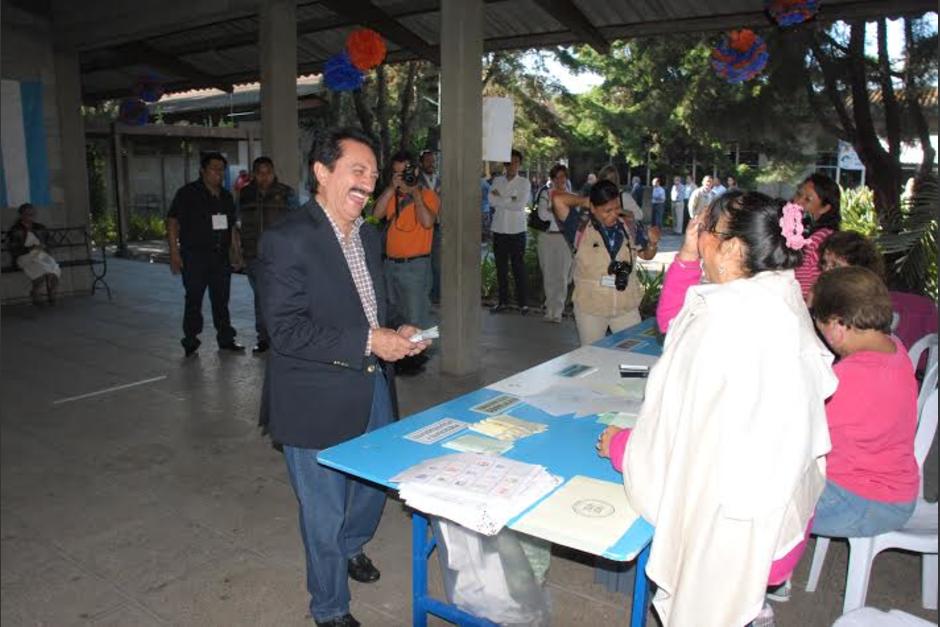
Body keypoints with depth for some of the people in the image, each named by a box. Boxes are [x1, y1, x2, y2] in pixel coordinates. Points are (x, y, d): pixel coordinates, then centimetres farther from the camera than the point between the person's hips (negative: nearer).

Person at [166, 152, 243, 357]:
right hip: (195, 257, -5)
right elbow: (172, 222, -8)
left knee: (221, 300, 10)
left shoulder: (226, 196, 15)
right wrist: (174, 252, -14)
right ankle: (190, 341, 10)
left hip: (221, 257, 5)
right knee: (194, 300, -1)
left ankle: (226, 339, 17)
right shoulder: (188, 193, -4)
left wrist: (237, 250, 16)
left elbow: (232, 226, 22)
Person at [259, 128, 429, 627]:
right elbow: (286, 331, -23)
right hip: (318, 401, -7)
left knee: (375, 480, 26)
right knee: (325, 511, 10)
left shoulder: (368, 236, 7)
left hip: (372, 388, 8)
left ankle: (352, 545, 57)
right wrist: (368, 342, -25)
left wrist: (397, 333, -2)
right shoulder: (287, 240, -19)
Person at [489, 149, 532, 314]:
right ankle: (503, 301, 19)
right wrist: (510, 200, -12)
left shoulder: (524, 182, -1)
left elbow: (520, 205, -13)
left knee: (518, 267, 1)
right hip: (499, 229, 3)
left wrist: (500, 199, -7)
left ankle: (523, 302, 9)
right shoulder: (497, 181, 7)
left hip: (517, 231, -3)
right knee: (501, 268, 9)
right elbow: (491, 200, -6)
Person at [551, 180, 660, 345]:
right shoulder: (581, 228, -9)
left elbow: (646, 255, 15)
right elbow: (558, 200, -21)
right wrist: (584, 200, -6)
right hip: (590, 307, -2)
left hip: (626, 307, 2)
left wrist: (653, 243, -7)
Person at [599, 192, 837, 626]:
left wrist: (618, 445, -8)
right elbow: (671, 322, 11)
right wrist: (687, 257, 0)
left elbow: (681, 442, -24)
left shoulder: (727, 320, -28)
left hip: (735, 519, -8)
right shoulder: (776, 295, -1)